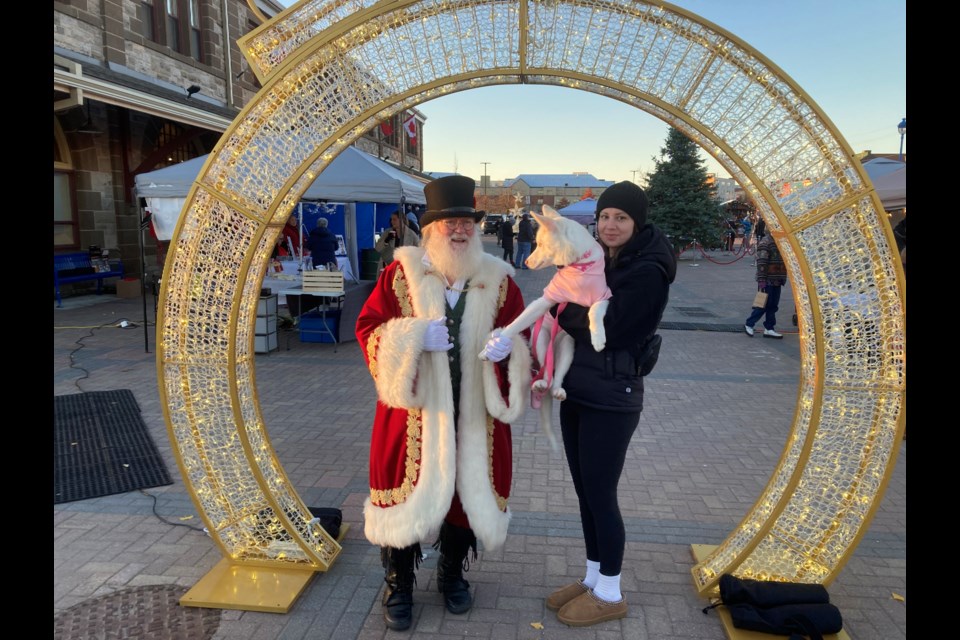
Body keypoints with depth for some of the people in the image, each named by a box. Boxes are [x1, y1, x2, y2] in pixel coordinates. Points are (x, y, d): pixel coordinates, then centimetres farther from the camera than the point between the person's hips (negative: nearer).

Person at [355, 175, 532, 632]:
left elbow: (520, 343, 7)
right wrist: (415, 336, -19)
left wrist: (505, 349, -17)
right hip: (414, 410, -2)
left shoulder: (498, 280, 4)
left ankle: (452, 574, 40)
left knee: (468, 493, 14)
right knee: (406, 494, 6)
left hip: (475, 413, 2)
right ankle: (399, 585, 30)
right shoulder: (401, 272, -2)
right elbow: (368, 329, -3)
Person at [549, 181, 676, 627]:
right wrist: (572, 305, -12)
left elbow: (605, 329, -21)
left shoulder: (647, 272, -15)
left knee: (600, 495, 3)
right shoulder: (598, 261, 10)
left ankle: (610, 594, 22)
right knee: (585, 491, 15)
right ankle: (593, 577, 32)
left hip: (610, 399, -8)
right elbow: (577, 318, 8)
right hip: (576, 391, 8)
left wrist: (564, 304, -9)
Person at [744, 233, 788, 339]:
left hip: (777, 282, 8)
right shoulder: (765, 242, -13)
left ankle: (769, 329, 15)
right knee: (764, 305, -4)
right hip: (767, 281, -8)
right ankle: (749, 325, 9)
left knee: (773, 305, 9)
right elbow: (761, 263, -18)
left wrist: (782, 278, 20)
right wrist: (761, 280, -22)